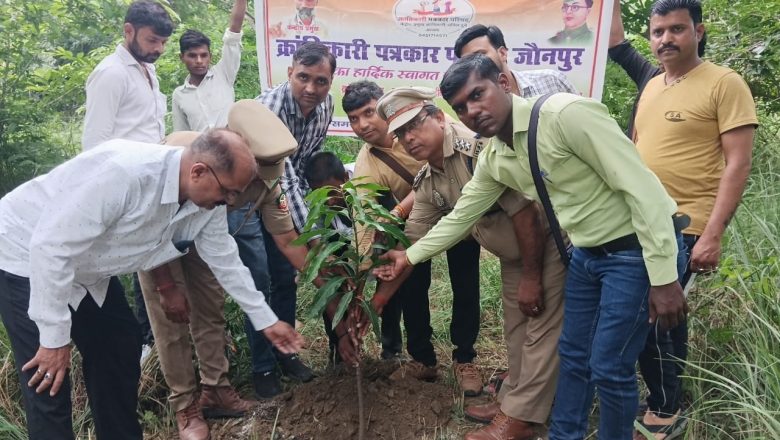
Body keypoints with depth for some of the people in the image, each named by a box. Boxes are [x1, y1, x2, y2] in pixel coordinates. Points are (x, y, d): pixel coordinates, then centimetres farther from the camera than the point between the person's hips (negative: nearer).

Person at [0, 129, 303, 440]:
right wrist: (55, 338, -27)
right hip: (27, 258, -7)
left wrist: (266, 320, 7)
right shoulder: (122, 172, -38)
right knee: (48, 390, -7)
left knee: (120, 352, 12)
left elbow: (225, 260, 2)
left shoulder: (208, 203, -13)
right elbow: (51, 246, -34)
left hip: (86, 269, 7)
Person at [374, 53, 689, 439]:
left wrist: (663, 277, -24)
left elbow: (641, 187, -24)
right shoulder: (493, 159, 2)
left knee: (609, 368, 1)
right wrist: (410, 256, 20)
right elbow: (460, 216, 16)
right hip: (587, 252, 8)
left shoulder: (567, 114, -24)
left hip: (638, 250, -7)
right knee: (572, 356, 17)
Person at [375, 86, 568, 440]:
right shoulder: (426, 182, -2)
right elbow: (413, 241, 3)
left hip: (550, 240, -8)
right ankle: (517, 401, 32)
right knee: (516, 328, 16)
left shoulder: (479, 144, -29)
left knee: (542, 327, -1)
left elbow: (524, 210, -28)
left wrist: (531, 277, -20)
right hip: (514, 253, 8)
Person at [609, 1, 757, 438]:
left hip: (685, 227, -7)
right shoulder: (651, 83, 11)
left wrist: (712, 235, -20)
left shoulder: (724, 83, -9)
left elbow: (738, 164, -15)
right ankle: (671, 403, 34)